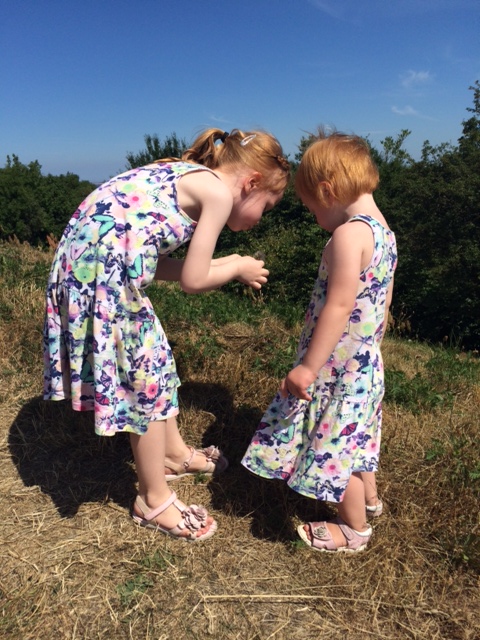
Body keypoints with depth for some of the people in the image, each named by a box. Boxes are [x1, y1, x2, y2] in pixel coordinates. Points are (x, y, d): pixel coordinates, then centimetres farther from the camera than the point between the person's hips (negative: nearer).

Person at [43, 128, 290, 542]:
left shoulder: (187, 177, 18)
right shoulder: (219, 191, -7)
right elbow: (192, 281, -8)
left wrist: (221, 265, 17)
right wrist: (236, 270, 10)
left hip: (86, 263, 9)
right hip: (105, 274, -9)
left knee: (157, 363, 22)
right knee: (147, 383, 4)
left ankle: (175, 454, 43)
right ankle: (154, 502, 24)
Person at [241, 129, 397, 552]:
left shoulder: (349, 233, -23)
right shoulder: (383, 230, 7)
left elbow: (339, 306, -27)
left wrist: (309, 366, -23)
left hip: (339, 364, -9)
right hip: (366, 360, 9)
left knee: (335, 442, 8)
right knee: (355, 435, 26)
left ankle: (355, 529, 28)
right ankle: (369, 498, 48)